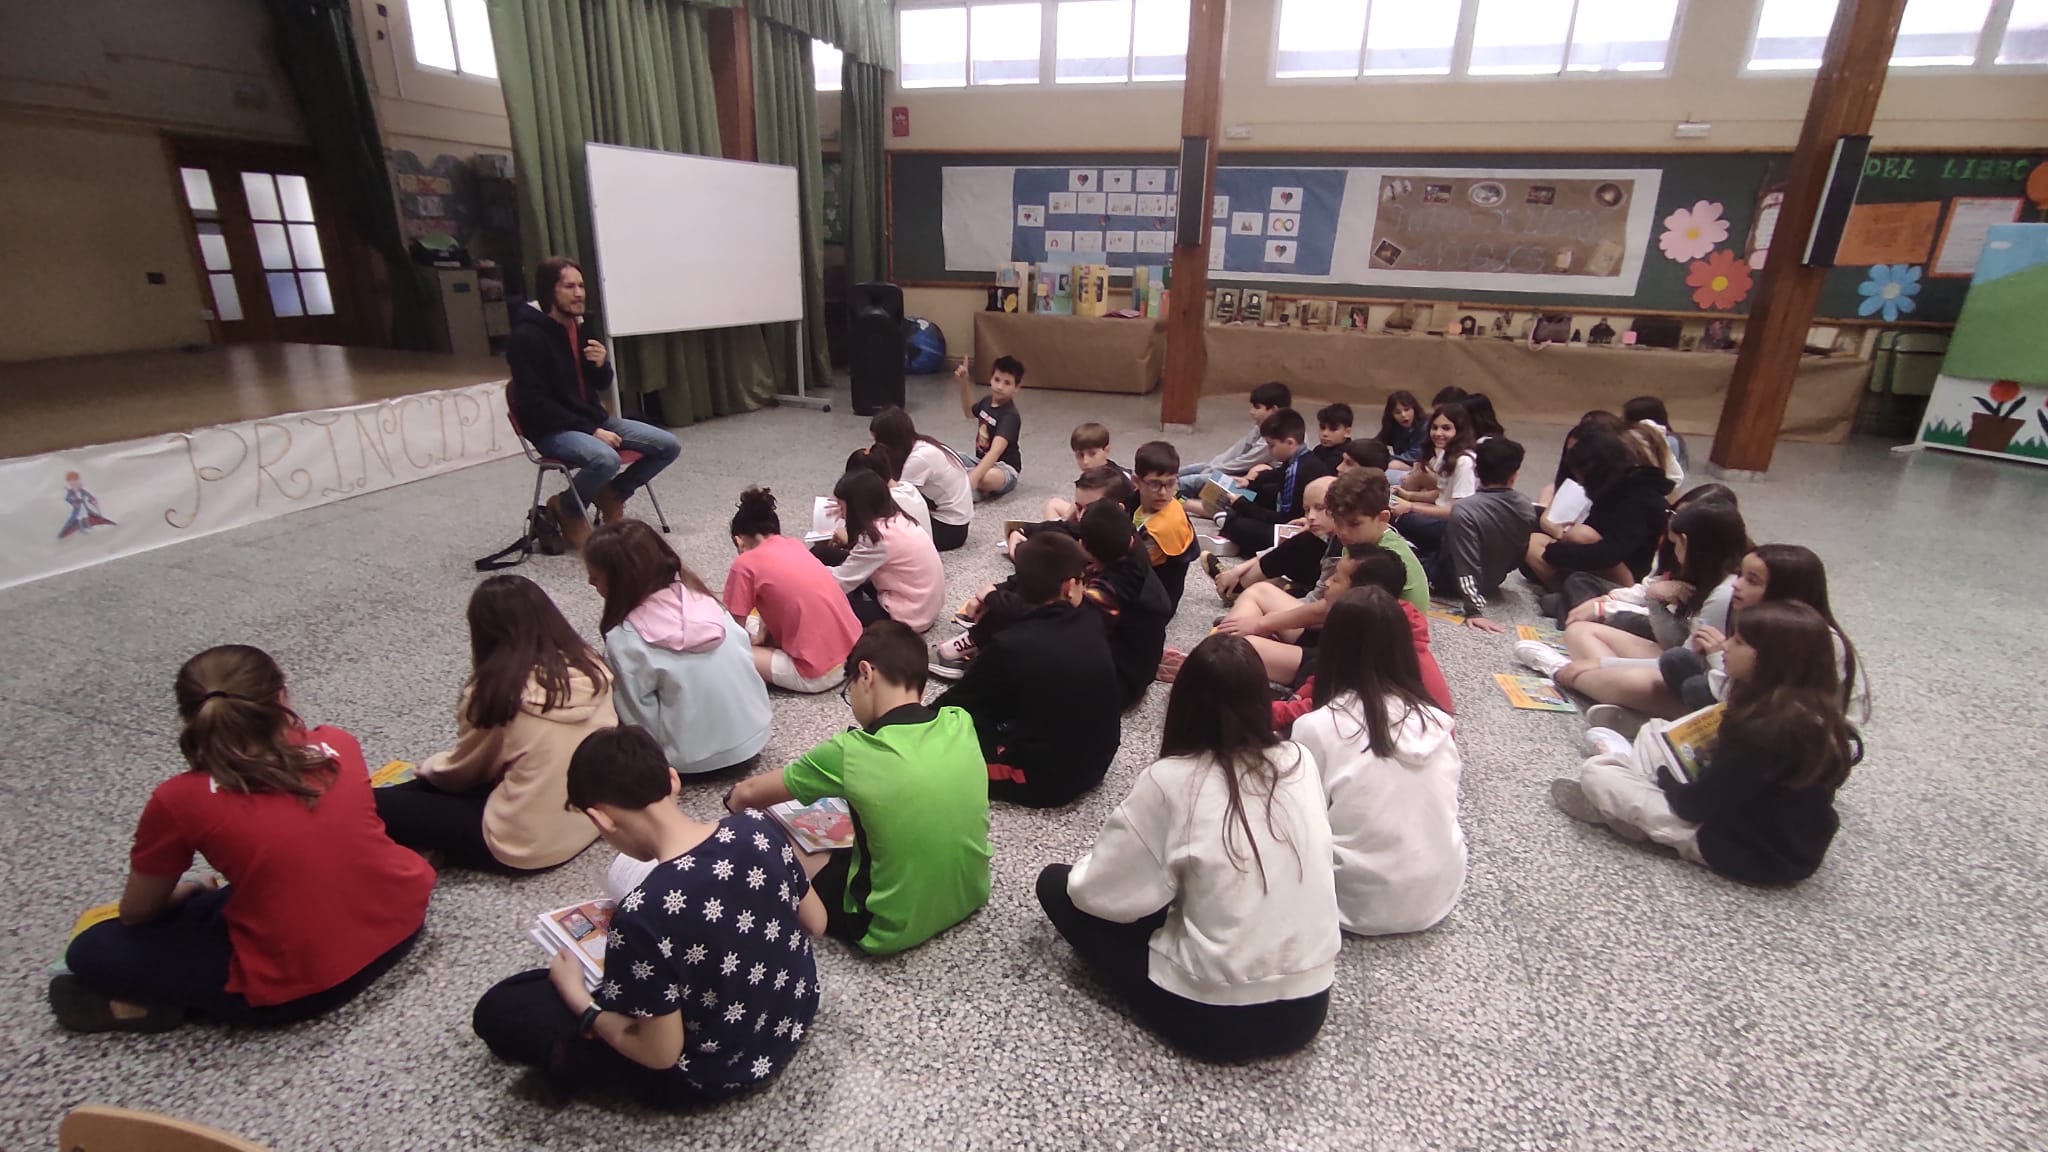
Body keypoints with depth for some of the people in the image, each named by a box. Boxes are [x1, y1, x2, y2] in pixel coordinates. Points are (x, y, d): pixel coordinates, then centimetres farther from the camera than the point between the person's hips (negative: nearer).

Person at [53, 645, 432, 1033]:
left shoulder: (178, 800, -9)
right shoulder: (338, 744, 0)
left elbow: (136, 913, 8)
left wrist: (183, 893, 30)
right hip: (401, 924, 4)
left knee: (91, 951, 14)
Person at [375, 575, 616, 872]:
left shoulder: (494, 690, -18)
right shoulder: (592, 666, -5)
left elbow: (462, 771, 2)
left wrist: (428, 767, 24)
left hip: (528, 846, -6)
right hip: (593, 819, 7)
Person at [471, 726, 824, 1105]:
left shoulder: (643, 914, -33)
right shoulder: (759, 827, -17)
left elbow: (661, 1054, -20)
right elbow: (816, 923, -1)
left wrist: (576, 996, -7)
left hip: (715, 1072, -6)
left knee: (497, 1011, -1)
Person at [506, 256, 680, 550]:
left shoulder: (581, 326, 10)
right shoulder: (526, 336, -13)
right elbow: (535, 404, -18)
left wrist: (602, 364, -9)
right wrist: (591, 431, -22)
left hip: (595, 419, 8)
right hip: (554, 430, -7)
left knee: (668, 445, -7)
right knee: (605, 459, -37)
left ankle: (611, 494, 12)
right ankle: (567, 509, -5)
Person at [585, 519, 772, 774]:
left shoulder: (626, 639, -20)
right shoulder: (701, 599, -5)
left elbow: (642, 722, -16)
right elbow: (746, 654, 3)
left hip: (695, 759, -4)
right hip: (754, 735, 5)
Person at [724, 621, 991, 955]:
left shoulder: (850, 754, -21)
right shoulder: (961, 723, -10)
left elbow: (748, 794, -4)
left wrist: (734, 798, 18)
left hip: (895, 929, -5)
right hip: (971, 896, 6)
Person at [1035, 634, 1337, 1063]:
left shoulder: (1170, 780, -17)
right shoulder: (1301, 763, -2)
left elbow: (1099, 895, -13)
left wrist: (1084, 869, 10)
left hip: (1214, 1018, -5)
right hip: (1308, 1007, 6)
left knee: (1058, 885, 6)